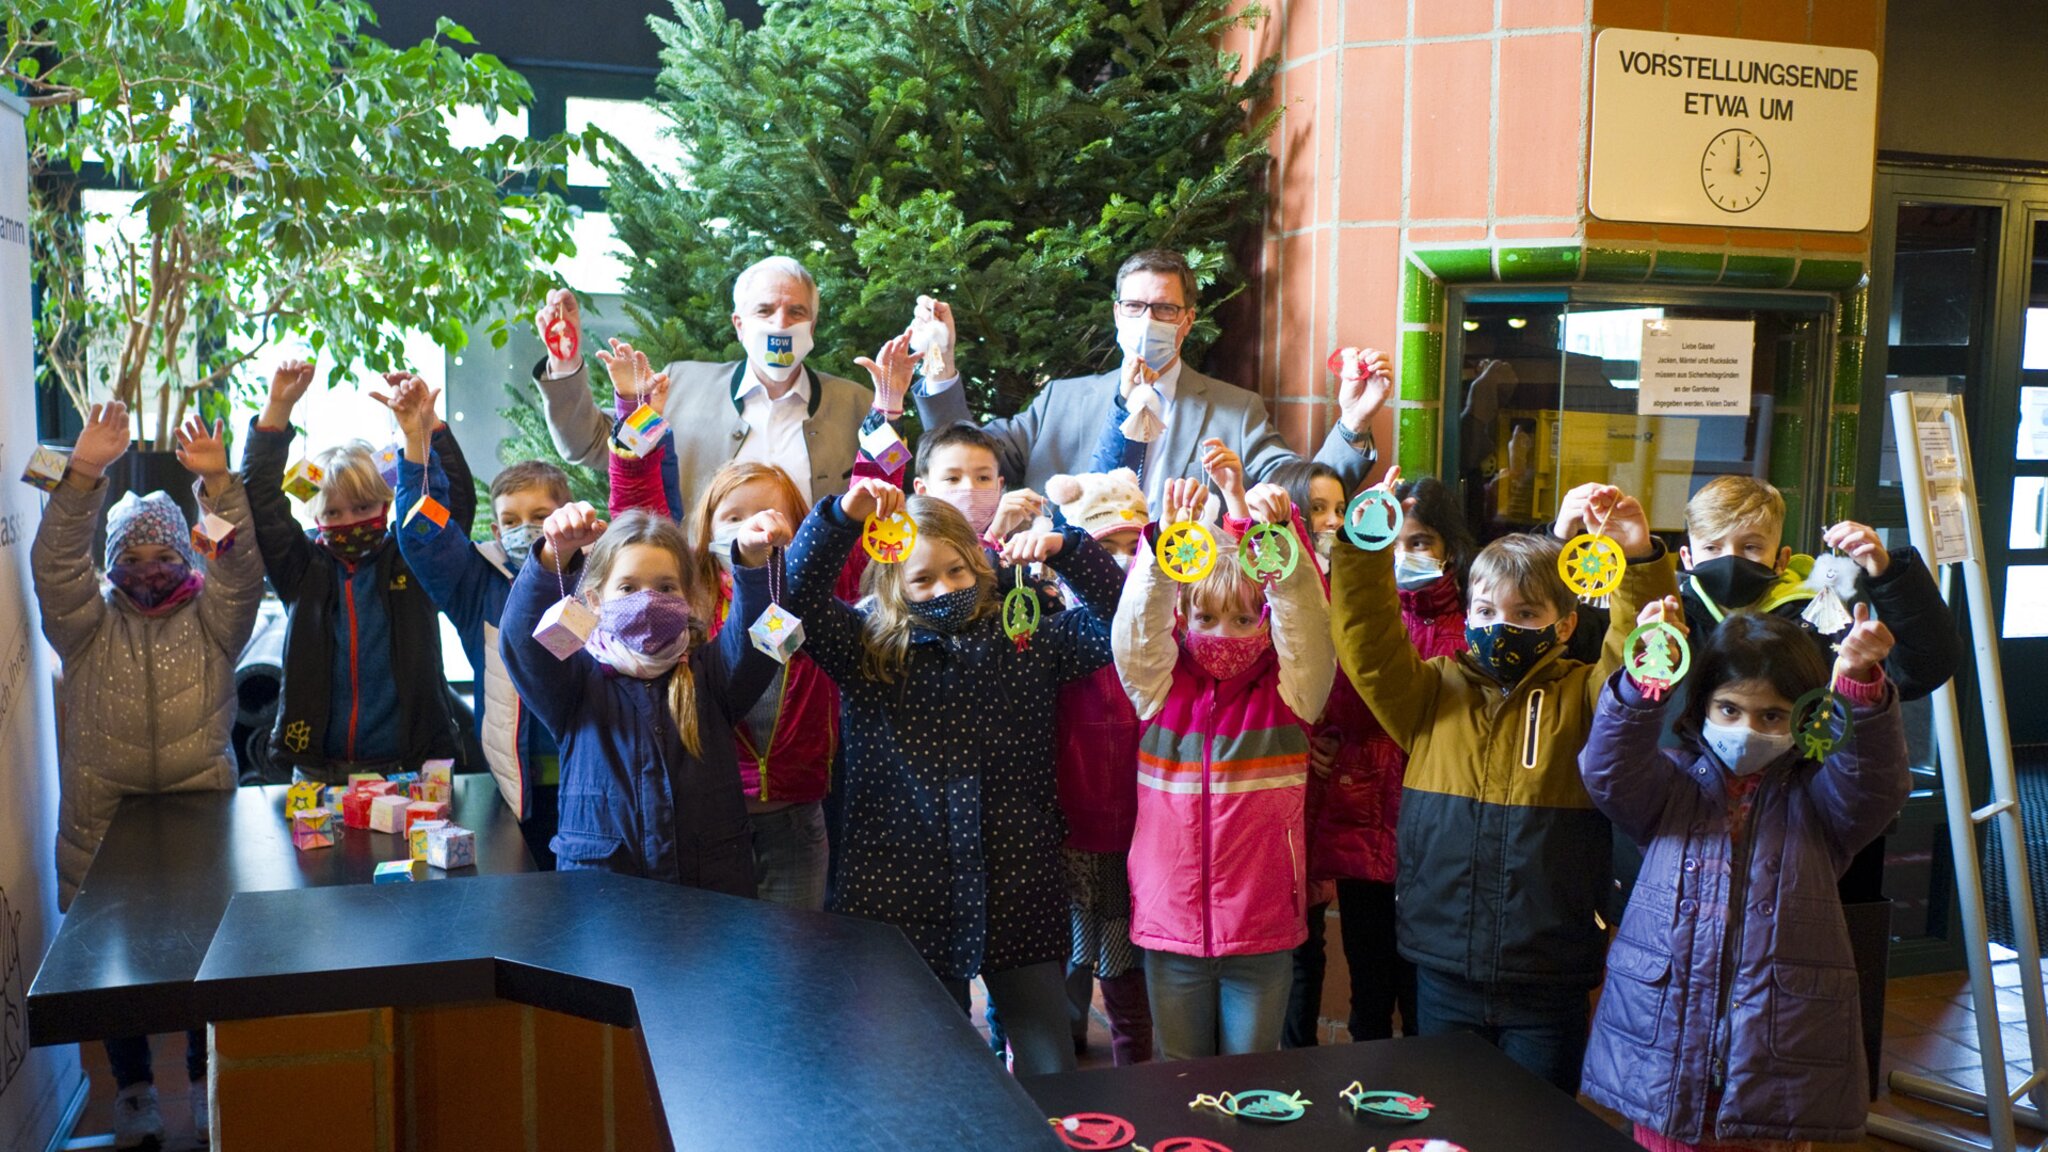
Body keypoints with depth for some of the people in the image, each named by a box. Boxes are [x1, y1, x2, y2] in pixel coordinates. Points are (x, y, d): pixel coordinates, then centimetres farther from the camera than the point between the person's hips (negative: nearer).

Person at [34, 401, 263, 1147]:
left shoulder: (212, 617, 5)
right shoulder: (89, 621, 6)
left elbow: (241, 567, -13)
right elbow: (55, 562, -10)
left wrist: (218, 483, -29)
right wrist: (84, 475, -24)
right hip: (104, 824, 1)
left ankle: (208, 1083, 21)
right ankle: (133, 1092, 23)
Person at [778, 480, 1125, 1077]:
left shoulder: (1025, 641, 5)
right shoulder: (868, 652, 1)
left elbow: (1116, 624, -1)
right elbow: (800, 595, -12)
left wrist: (1066, 549, -14)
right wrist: (842, 517, -26)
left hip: (1015, 889, 1)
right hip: (904, 891, -1)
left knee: (1052, 1071, 5)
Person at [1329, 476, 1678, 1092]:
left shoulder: (1582, 698, 0)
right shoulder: (1435, 691, 5)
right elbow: (1368, 645, -7)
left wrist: (1641, 563, -31)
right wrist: (1364, 549, -18)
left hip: (1547, 981, -2)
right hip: (1444, 975, 2)